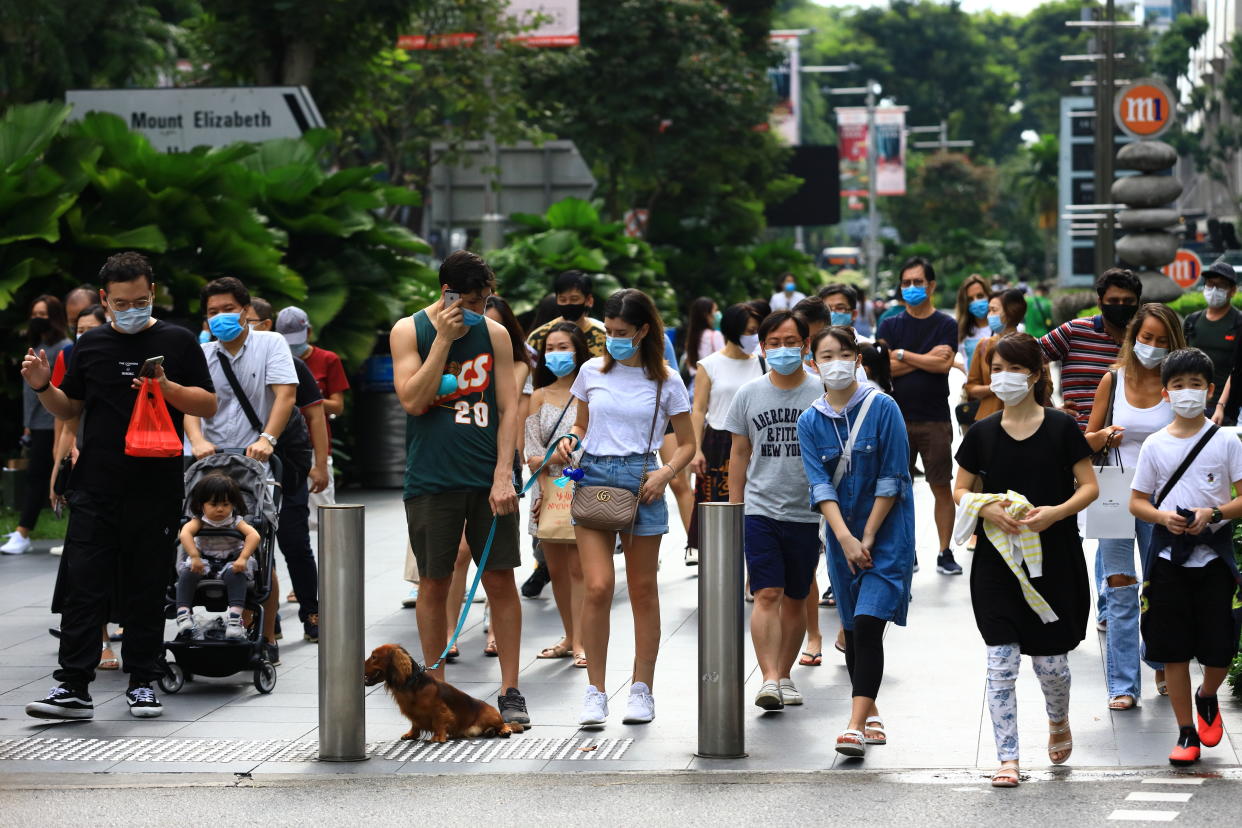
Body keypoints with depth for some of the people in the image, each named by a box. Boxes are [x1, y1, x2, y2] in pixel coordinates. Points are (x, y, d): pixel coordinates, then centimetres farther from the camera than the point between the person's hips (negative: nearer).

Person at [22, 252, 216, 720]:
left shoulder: (177, 343, 3)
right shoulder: (91, 346, 11)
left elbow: (208, 405, 1)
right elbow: (69, 409, 19)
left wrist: (167, 388, -15)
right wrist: (43, 387, -1)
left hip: (156, 488, -2)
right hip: (95, 488, 2)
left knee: (147, 589, 4)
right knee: (82, 585, -4)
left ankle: (143, 684, 14)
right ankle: (73, 687, -5)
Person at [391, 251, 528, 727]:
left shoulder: (495, 334, 5)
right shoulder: (409, 331, 1)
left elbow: (508, 408, 3)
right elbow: (413, 401, -11)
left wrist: (503, 475, -7)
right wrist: (445, 338, -13)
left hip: (488, 480, 1)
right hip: (431, 480, -1)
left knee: (501, 580, 0)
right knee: (434, 584, 3)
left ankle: (510, 692, 6)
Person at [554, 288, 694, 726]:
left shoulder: (666, 381, 2)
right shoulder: (592, 372, 9)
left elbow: (687, 444, 7)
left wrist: (665, 473, -11)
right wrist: (571, 440, -2)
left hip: (641, 481, -1)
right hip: (594, 477, 1)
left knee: (642, 590, 5)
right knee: (598, 587, -10)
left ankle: (642, 690, 14)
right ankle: (595, 692, -3)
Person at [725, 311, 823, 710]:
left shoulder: (821, 393, 0)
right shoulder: (749, 394, 4)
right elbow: (739, 453, 10)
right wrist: (734, 508, 8)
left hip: (807, 513, 0)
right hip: (760, 509, 0)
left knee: (795, 600, 9)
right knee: (767, 595, -12)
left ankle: (785, 675, 22)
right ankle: (769, 679, -17)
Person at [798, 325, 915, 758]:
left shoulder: (882, 408, -7)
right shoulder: (810, 422, 2)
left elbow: (892, 479, -8)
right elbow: (820, 484, -7)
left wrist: (868, 537, -11)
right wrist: (846, 539, -19)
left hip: (886, 533, -4)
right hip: (842, 535, 4)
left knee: (868, 625, -15)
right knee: (853, 631, 11)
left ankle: (856, 726, -19)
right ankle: (871, 715, 27)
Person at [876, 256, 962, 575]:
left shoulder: (946, 325, 3)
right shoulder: (890, 326, 8)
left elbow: (943, 364, -13)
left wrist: (903, 355, -7)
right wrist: (926, 358, -9)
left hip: (935, 420, -2)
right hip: (897, 417, 2)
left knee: (942, 488, 0)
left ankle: (945, 552, 7)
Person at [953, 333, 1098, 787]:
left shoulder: (1061, 428, -3)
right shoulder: (982, 433, 4)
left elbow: (1089, 486, -1)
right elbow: (960, 490, 10)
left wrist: (1057, 511, -19)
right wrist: (987, 509, -11)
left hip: (1053, 561, -1)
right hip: (997, 562, 1)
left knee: (1051, 661, 7)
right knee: (1001, 662, -6)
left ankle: (1058, 722, 39)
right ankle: (1007, 758, 0)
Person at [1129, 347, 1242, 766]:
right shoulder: (1155, 446, 3)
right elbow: (1137, 502, 7)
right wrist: (1163, 517, -13)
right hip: (1168, 557, 1)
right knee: (1173, 651, 3)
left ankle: (1207, 697, 31)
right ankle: (1186, 733, 14)